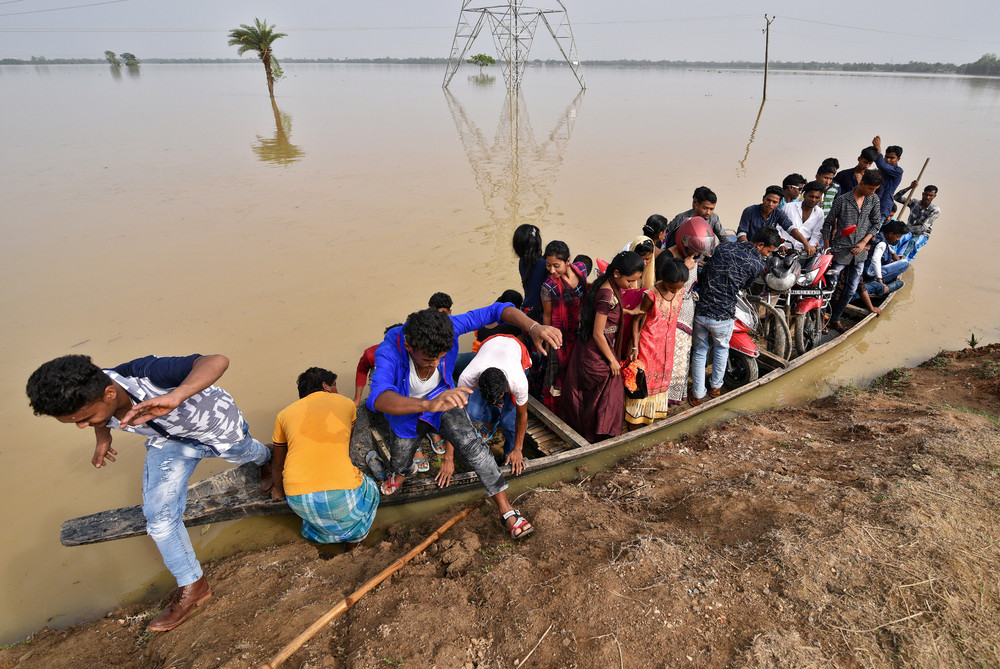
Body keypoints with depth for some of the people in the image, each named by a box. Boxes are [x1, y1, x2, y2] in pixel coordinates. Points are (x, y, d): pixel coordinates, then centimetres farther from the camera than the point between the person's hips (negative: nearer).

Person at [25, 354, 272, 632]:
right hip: (169, 439, 4)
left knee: (245, 454, 28)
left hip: (217, 425, -4)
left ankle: (265, 458, 68)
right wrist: (103, 437, 11)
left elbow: (217, 361, -63)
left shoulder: (146, 376, -47)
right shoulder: (86, 399, -26)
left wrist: (174, 398, -75)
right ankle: (192, 587, 15)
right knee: (159, 516, -5)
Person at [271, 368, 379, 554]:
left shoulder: (284, 414, 16)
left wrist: (279, 491, 50)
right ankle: (355, 538, 37)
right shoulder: (346, 403, 13)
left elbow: (278, 464, 29)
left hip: (298, 501, 3)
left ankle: (321, 536, 29)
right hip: (342, 496, -2)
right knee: (369, 490, 33)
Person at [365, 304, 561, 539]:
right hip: (405, 411, 0)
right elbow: (378, 398, -60)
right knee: (400, 469, 21)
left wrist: (534, 327, -53)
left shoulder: (446, 328, -34)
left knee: (472, 444, -25)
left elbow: (496, 310, -35)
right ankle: (399, 471, 60)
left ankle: (507, 510, -15)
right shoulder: (389, 352, -41)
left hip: (442, 398, 1)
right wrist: (428, 404, -77)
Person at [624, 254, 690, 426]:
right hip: (649, 343, -5)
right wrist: (634, 347, -17)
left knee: (662, 374, 21)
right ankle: (637, 414, 24)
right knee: (643, 376, 7)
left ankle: (657, 407, 42)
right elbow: (637, 320, -15)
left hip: (666, 344, 6)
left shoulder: (680, 291, -8)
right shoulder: (652, 295, -24)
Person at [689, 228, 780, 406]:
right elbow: (744, 286, 9)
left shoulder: (722, 249, 5)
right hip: (723, 316, -3)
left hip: (701, 310, 3)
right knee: (721, 349, 26)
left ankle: (697, 395, 26)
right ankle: (715, 387, 43)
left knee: (699, 351, 19)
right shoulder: (758, 264, -7)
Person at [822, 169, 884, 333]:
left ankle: (835, 319, 24)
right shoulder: (842, 200, -11)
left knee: (851, 289, 10)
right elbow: (828, 224, -5)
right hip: (840, 250, -5)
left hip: (859, 252, 5)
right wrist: (826, 248, -7)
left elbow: (877, 223, 12)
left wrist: (864, 242, -2)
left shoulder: (874, 200, 2)